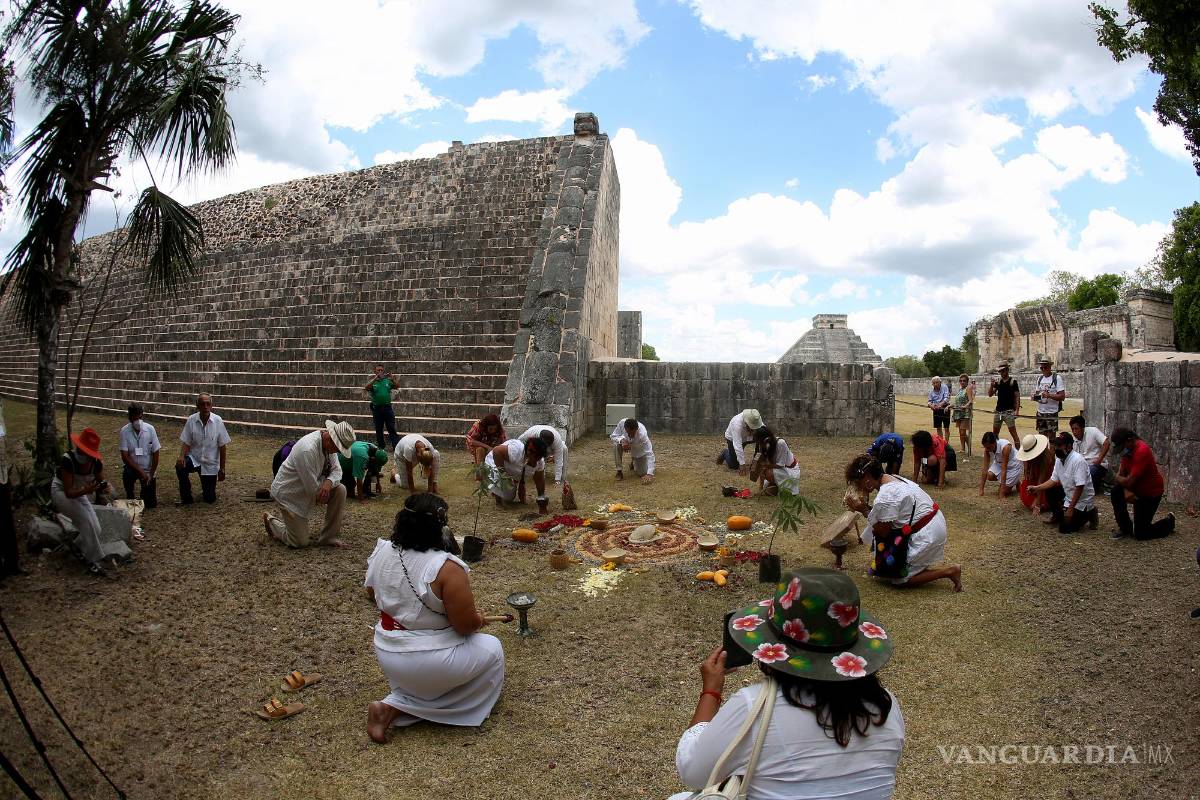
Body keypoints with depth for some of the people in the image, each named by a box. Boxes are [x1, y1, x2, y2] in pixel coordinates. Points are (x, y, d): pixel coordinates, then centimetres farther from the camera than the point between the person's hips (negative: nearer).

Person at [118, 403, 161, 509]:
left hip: (148, 469, 0)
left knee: (151, 503, -5)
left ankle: (147, 487, 29)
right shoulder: (124, 431, -13)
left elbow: (155, 454, -6)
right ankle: (130, 496, -8)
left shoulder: (150, 429, -12)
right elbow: (125, 456, -16)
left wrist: (151, 475, -9)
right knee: (127, 474, -37)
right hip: (132, 467, 0)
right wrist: (141, 472, -23)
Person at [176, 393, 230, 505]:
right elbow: (186, 443, -5)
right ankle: (186, 498, -12)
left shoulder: (218, 421, -12)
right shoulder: (191, 420, -10)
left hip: (211, 463, -1)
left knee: (210, 499, 1)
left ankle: (207, 489, 40)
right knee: (180, 466, -34)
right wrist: (181, 456, -26)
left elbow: (222, 446, -6)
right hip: (194, 458, 1)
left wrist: (222, 469, -4)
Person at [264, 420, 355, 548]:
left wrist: (329, 482, -26)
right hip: (288, 493, -8)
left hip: (310, 488, 8)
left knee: (340, 490, -14)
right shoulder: (308, 449, -35)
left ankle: (328, 537, 1)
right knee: (301, 542, -5)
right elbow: (312, 488, -29)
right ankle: (271, 521, 23)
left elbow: (336, 470, -4)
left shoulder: (330, 443, -9)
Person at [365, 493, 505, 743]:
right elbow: (466, 625, -21)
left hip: (385, 655, 7)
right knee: (491, 649, 16)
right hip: (429, 663, -7)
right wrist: (479, 619, 2)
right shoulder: (446, 568, -27)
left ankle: (392, 706, 10)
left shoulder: (380, 553, -7)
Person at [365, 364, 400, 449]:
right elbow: (367, 388, -15)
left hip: (387, 407, 0)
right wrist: (375, 378, -24)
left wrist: (392, 378, -19)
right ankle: (381, 447, 18)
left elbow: (396, 386, -2)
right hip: (377, 408, 0)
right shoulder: (372, 381, 3)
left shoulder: (387, 381, 8)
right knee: (379, 430, 8)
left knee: (392, 429, -1)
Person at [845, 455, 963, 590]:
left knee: (898, 579, 1)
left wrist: (864, 510, -10)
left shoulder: (885, 496, -23)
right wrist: (865, 506, 0)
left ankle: (949, 571, 0)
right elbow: (889, 513, 12)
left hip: (925, 535, -9)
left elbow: (883, 531, -15)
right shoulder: (893, 479, 5)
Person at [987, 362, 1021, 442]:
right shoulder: (998, 382, 10)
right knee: (994, 433, 10)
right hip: (998, 411, 5)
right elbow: (990, 394, 7)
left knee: (1013, 433, -8)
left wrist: (1017, 410, -13)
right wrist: (992, 385, -10)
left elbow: (1017, 396, -5)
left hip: (1009, 411, -5)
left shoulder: (1013, 381, -3)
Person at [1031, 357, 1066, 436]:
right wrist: (1035, 397, -1)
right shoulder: (1040, 379, 11)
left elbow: (1062, 397, -12)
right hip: (1040, 412, 5)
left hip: (1052, 412, -5)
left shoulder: (1057, 378, -6)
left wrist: (1049, 395, -25)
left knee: (1051, 438, -1)